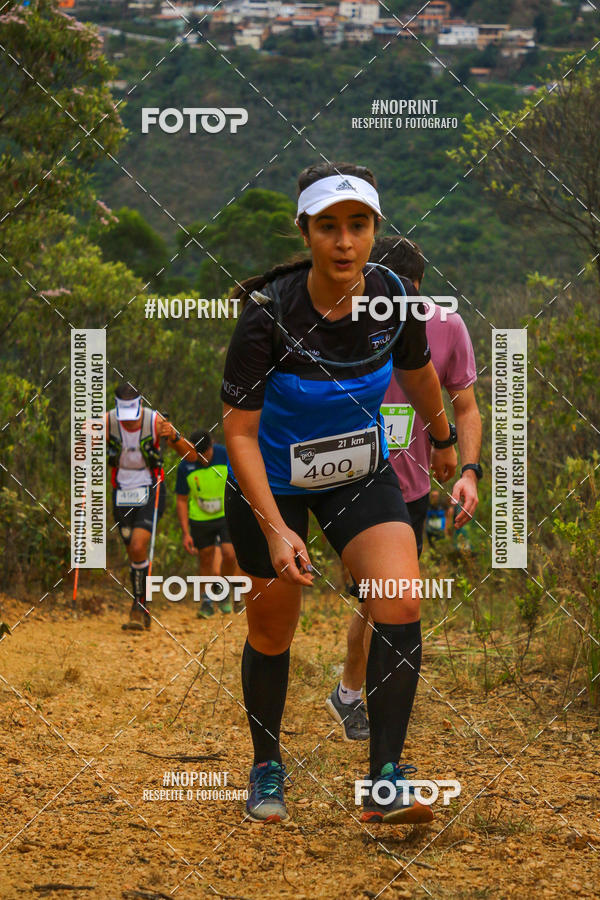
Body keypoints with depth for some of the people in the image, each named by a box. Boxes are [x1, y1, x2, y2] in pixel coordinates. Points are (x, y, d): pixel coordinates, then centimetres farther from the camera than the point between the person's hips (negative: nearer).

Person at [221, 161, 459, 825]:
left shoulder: (395, 297, -16)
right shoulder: (268, 313, -27)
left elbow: (418, 373, 7)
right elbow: (238, 431, -21)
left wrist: (444, 440, 24)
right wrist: (275, 530, -30)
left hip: (362, 473, 2)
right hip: (271, 480, -2)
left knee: (401, 603, -19)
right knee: (272, 631, 9)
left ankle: (385, 781, -15)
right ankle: (266, 768, 34)